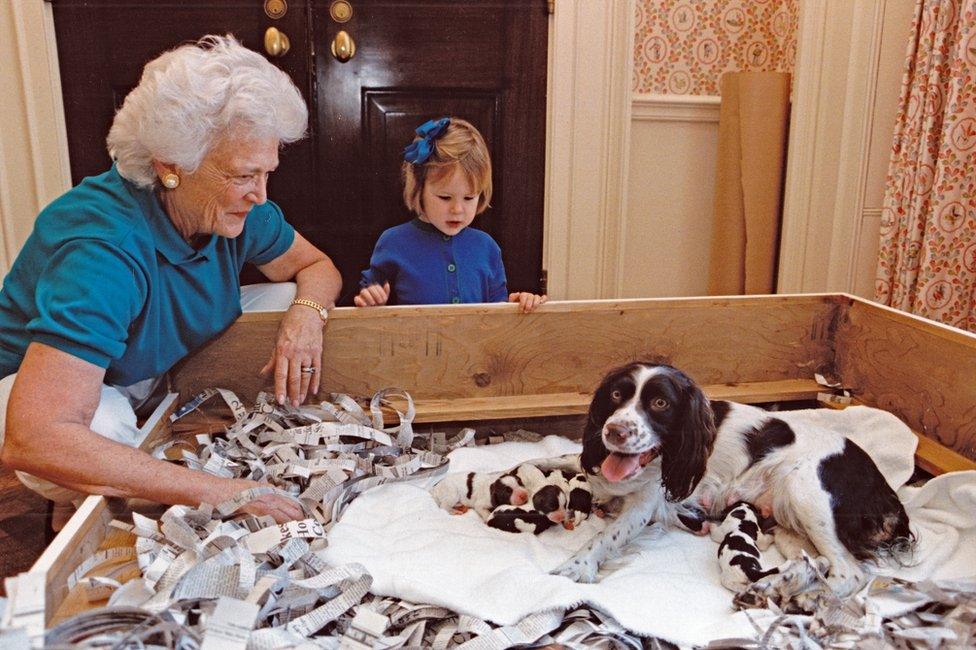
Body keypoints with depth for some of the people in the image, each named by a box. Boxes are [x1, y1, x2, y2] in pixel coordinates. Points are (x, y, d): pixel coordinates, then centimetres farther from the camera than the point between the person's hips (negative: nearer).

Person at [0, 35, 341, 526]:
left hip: (167, 368, 6)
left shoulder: (235, 207, -18)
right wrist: (214, 491, -50)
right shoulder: (104, 248, -39)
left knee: (288, 302, -9)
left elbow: (316, 266, 0)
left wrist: (305, 313, -27)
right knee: (107, 428, -40)